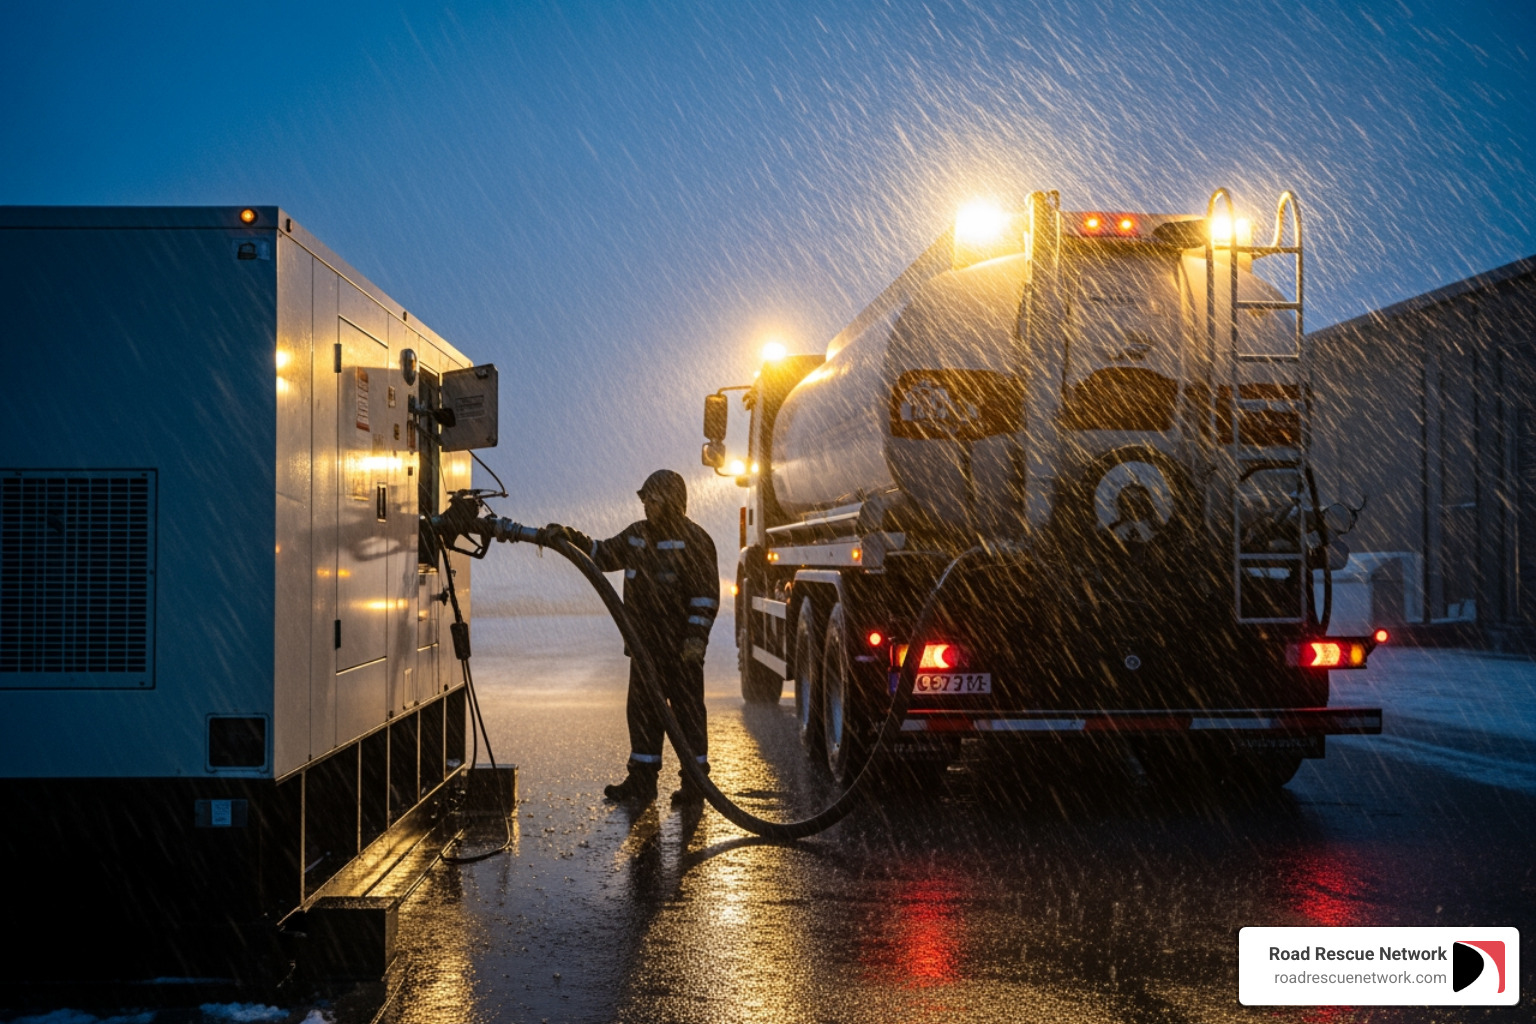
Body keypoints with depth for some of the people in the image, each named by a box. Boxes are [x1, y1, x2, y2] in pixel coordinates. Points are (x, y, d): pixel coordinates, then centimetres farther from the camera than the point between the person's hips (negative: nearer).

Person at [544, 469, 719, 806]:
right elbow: (603, 555, 21)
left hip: (681, 648, -7)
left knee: (687, 712, 0)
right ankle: (641, 781, 18)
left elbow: (707, 593, -12)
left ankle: (694, 782, 8)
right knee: (642, 711, 10)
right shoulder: (636, 535, 12)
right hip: (645, 644, 7)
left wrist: (696, 636, -19)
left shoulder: (693, 539, -9)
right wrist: (571, 537, 8)